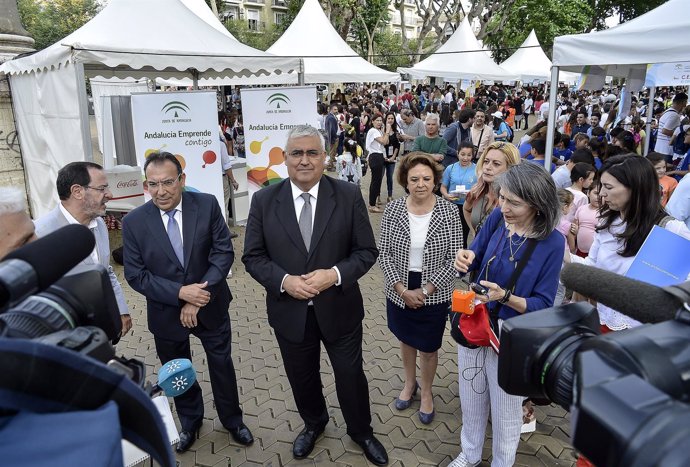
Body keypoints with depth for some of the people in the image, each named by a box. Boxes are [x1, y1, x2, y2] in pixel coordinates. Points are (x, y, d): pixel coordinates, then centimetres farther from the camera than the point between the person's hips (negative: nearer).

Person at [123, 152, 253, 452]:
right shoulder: (133, 222, -13)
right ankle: (189, 421, 48)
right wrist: (180, 293, -23)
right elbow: (135, 275, -11)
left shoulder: (207, 205, -14)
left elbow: (223, 252, -14)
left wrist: (199, 298, -20)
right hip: (166, 313, 1)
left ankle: (232, 419, 41)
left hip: (210, 306, 0)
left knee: (222, 364, 16)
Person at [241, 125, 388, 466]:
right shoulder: (264, 201, -6)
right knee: (302, 378, 22)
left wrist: (335, 274, -23)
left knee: (350, 376, 16)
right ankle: (313, 424, 53)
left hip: (339, 309, -1)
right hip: (289, 312, 2)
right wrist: (285, 281, -20)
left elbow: (367, 251, -6)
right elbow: (253, 256, -3)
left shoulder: (349, 196, -9)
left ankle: (361, 431, 45)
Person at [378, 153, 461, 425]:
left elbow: (454, 259, -12)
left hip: (434, 294, -2)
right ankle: (409, 383, 49)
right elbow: (384, 254, -7)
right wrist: (402, 290, -14)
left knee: (428, 348, 13)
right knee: (406, 340, 23)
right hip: (399, 291, 2)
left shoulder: (449, 212, -13)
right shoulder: (392, 210, -9)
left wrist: (424, 292, -15)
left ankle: (426, 393, 40)